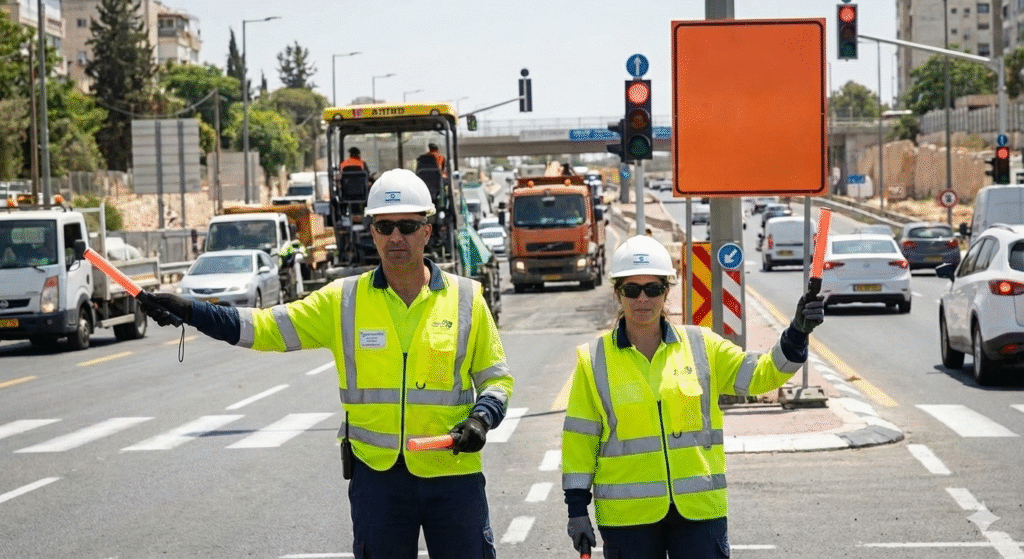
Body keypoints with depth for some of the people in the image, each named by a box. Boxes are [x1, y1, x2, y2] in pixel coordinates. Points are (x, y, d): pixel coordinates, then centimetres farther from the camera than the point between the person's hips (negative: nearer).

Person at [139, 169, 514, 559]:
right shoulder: (344, 300, 2)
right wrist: (191, 312, -12)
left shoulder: (466, 299, 1)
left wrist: (481, 419, -12)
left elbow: (496, 379, 8)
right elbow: (270, 327, -2)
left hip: (453, 473, -1)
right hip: (377, 473, 1)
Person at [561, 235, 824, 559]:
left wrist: (797, 334, -14)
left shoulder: (701, 347, 5)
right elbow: (580, 437, 3)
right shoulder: (594, 361, 1)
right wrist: (577, 508, 1)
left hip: (700, 508, 1)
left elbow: (759, 374, 3)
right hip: (627, 513, -1)